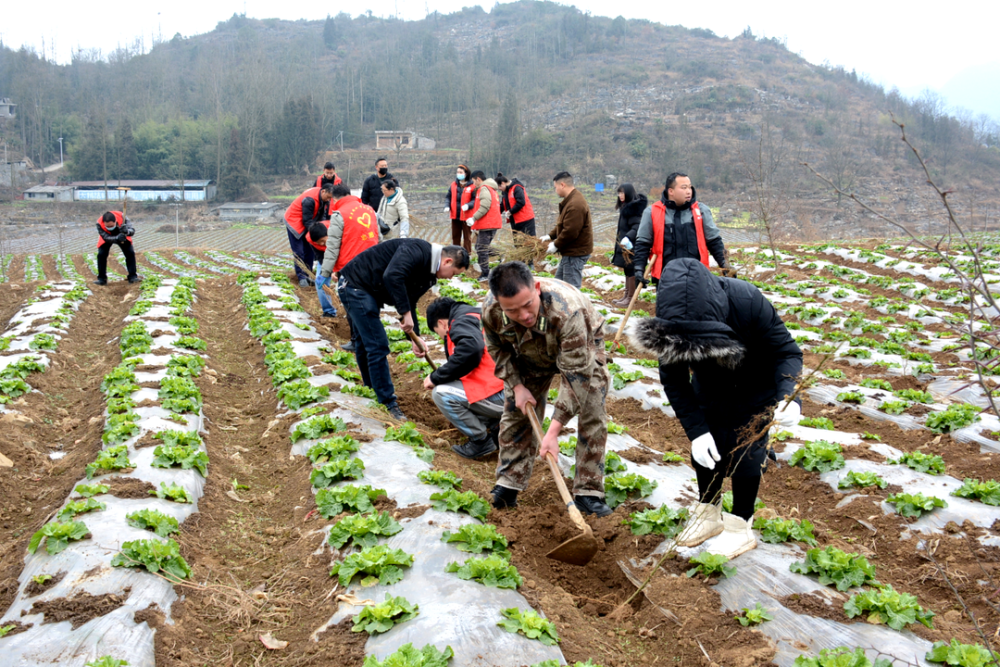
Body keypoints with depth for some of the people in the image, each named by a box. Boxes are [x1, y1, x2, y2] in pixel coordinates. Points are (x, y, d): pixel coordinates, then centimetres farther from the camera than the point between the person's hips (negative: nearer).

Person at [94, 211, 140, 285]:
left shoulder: (122, 217, -38)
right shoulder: (99, 224, -36)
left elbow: (132, 230, -40)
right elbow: (106, 238, -38)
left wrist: (127, 231, -65)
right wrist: (117, 238, -59)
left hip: (122, 236, 1)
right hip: (107, 238, 0)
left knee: (130, 253, -12)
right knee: (101, 254, -15)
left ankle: (132, 276, -2)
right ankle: (102, 278, -3)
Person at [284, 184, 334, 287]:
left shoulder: (322, 198, -6)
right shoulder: (310, 200, -32)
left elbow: (322, 216, 1)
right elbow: (307, 221, -28)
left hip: (305, 223, 8)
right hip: (294, 222, -8)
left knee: (309, 250, 8)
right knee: (299, 252, -7)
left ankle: (307, 275, 16)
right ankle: (301, 277, -3)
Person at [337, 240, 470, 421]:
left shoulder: (427, 275, 8)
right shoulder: (416, 250, -23)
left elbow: (410, 302, 13)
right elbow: (391, 277, -36)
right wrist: (406, 313, -32)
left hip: (367, 292, 10)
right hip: (355, 286, -10)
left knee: (364, 342, 25)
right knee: (378, 345, -9)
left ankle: (371, 387, 41)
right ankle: (388, 402, -2)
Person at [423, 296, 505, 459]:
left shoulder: (461, 322, -4)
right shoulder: (480, 318, 26)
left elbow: (470, 349, -26)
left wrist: (436, 377, -14)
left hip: (503, 396, -10)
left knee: (441, 393, -8)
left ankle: (481, 441, 3)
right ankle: (496, 428, 15)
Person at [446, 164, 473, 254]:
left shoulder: (472, 186, -10)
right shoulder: (453, 185, 6)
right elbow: (449, 197, 12)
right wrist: (447, 206, -5)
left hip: (466, 216, -5)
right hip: (455, 215, 5)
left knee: (467, 236, 5)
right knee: (455, 236, 15)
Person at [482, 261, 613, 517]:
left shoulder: (567, 311, -47)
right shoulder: (490, 311, -33)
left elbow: (574, 374, -42)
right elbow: (498, 349, -7)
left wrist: (553, 431, -42)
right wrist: (517, 385, -15)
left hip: (581, 348, -3)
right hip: (530, 353, 3)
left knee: (592, 414, -13)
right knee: (516, 410, 0)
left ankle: (588, 493, -4)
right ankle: (508, 485, 13)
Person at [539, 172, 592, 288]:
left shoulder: (575, 205, -24)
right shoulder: (571, 199, 11)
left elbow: (570, 231, -26)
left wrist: (556, 245, -14)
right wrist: (550, 235, 10)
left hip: (575, 253, -11)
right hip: (571, 251, 11)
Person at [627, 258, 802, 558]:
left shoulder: (749, 304, -40)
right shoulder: (669, 323, -31)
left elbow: (787, 352, -28)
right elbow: (674, 382, -19)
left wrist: (788, 396, -46)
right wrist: (696, 430, -28)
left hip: (754, 391, -3)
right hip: (709, 391, 3)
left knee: (744, 454, -3)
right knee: (705, 451, 8)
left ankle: (741, 528, 17)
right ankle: (709, 514, 32)